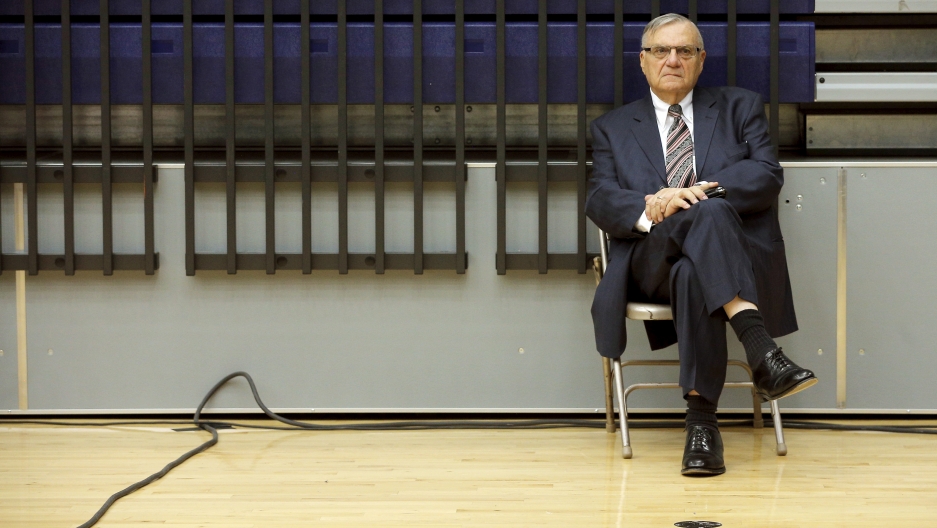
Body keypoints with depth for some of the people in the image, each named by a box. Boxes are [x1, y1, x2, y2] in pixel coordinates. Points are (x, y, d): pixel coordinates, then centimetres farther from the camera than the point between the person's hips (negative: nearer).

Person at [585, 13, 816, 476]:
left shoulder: (740, 108, 19)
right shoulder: (613, 128, 21)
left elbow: (767, 175, 2)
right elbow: (600, 200, 4)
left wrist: (700, 191, -15)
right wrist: (649, 209, -19)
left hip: (739, 259, 1)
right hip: (650, 261, -1)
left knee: (693, 273, -38)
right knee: (708, 214, -36)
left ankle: (701, 419, -40)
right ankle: (761, 351, -49)